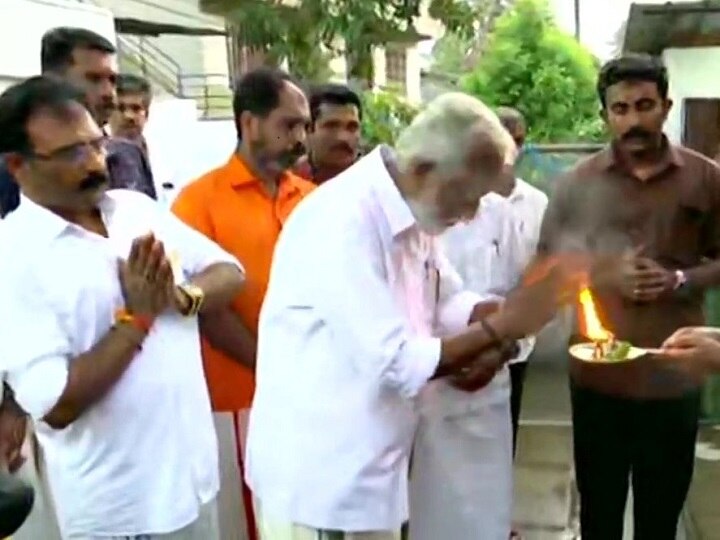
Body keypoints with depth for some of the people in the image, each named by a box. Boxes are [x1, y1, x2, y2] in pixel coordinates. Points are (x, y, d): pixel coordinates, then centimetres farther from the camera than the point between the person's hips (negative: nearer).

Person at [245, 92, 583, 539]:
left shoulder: (412, 216, 3)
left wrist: (497, 331, -9)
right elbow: (393, 364, -27)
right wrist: (504, 325, -21)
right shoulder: (344, 222, -26)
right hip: (316, 474, -8)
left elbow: (449, 302, 12)